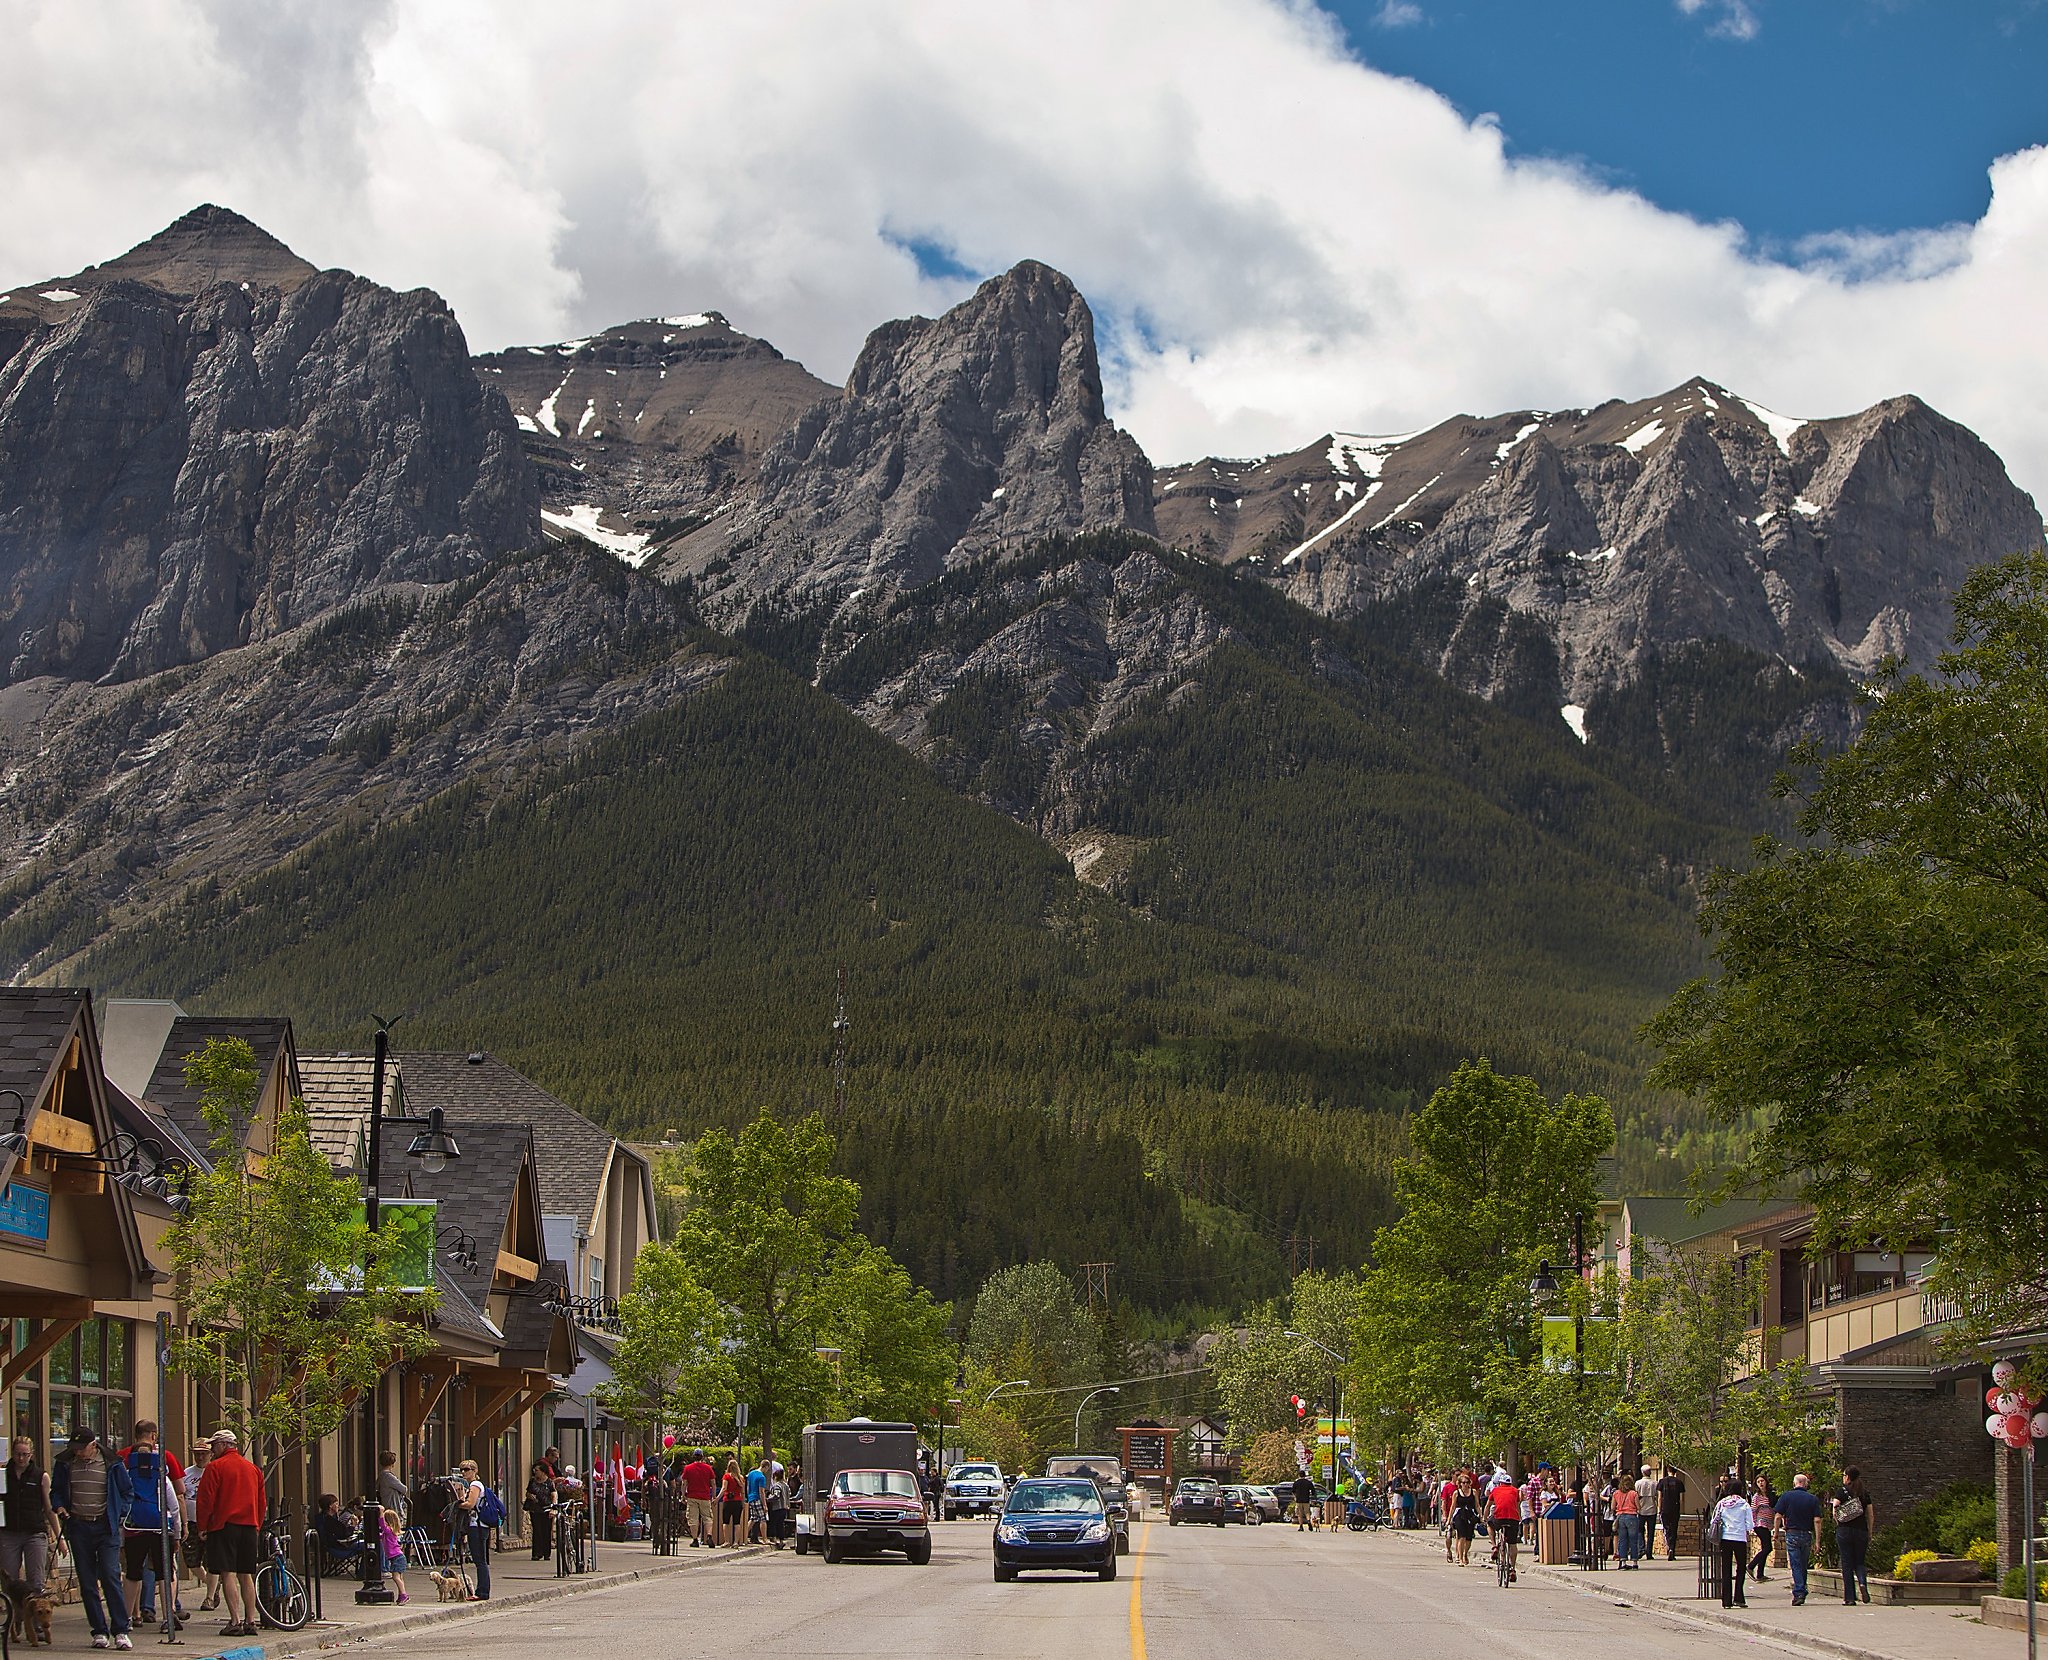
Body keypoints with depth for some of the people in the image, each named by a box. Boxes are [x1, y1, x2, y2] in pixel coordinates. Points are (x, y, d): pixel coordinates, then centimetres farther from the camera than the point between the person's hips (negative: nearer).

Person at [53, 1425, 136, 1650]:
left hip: (106, 1527, -3)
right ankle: (99, 1631, 9)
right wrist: (59, 1507, -2)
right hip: (78, 1527, 3)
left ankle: (120, 1631, -10)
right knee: (87, 1582, 3)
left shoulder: (112, 1464, -1)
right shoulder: (66, 1465, 6)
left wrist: (119, 1515, -2)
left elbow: (127, 1492, 9)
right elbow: (56, 1491, 18)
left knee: (110, 1577, -12)